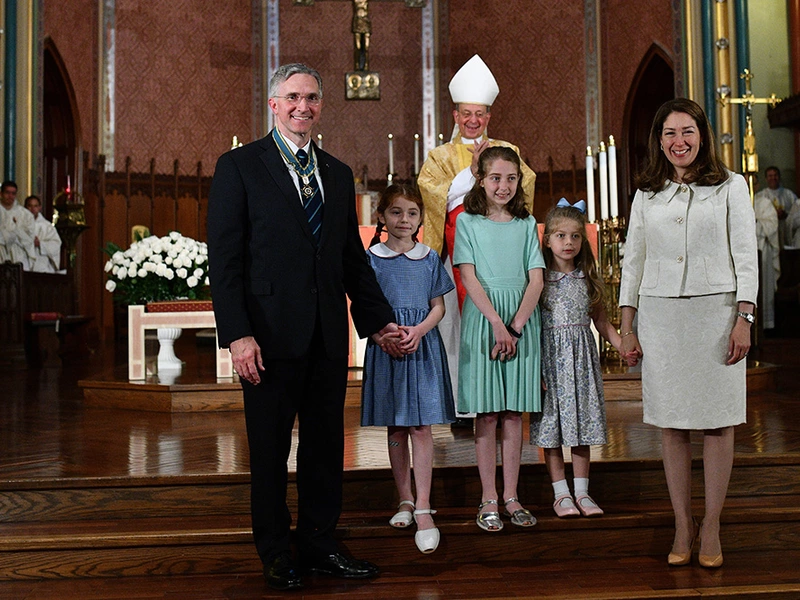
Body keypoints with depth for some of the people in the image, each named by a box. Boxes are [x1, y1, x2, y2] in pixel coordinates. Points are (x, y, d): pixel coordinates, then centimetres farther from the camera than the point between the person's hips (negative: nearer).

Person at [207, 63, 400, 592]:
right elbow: (224, 258, -8)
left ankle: (320, 544, 26)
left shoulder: (338, 173, 14)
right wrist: (237, 334, -15)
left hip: (329, 334, 5)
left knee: (326, 444, 11)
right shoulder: (239, 166, -1)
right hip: (271, 332, -4)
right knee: (270, 448, 7)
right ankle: (276, 553, 22)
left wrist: (377, 317, 13)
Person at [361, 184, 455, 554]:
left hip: (423, 346, 0)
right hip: (385, 346, 0)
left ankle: (423, 508, -5)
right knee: (395, 427, 7)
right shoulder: (372, 258, 4)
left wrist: (418, 330, -11)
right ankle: (404, 500, 20)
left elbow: (438, 306, 8)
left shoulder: (429, 258, 8)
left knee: (421, 424, -6)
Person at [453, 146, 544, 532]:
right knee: (487, 413, 0)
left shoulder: (527, 224, 11)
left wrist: (516, 325, -10)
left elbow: (536, 280, 3)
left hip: (521, 322, 2)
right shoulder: (467, 221, 4)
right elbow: (469, 278, -5)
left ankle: (511, 496, 13)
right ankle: (489, 499, 7)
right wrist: (497, 324, -15)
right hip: (483, 319, -2)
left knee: (514, 412, 6)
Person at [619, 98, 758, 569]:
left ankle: (711, 528, 12)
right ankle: (683, 525, 15)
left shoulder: (730, 187, 5)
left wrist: (743, 318, -9)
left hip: (715, 311, -2)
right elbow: (633, 261, 13)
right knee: (671, 424, 4)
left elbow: (746, 257, 1)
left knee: (718, 420, 0)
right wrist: (627, 326, 8)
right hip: (660, 314, 2)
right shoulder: (646, 196, 12)